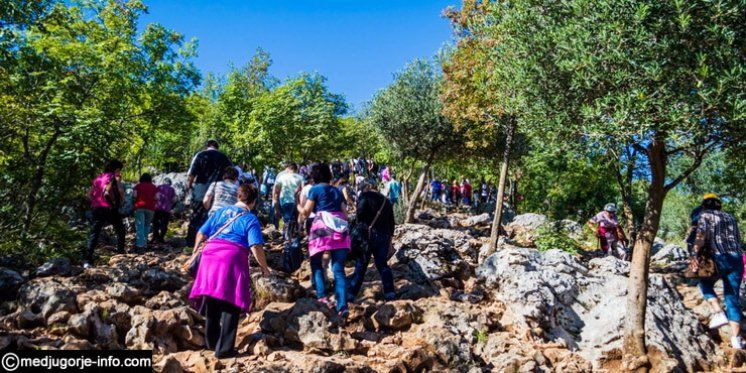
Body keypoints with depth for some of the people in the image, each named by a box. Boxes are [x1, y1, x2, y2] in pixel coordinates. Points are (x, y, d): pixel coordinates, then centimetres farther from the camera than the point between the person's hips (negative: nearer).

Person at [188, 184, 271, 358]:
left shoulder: (220, 212, 19)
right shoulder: (250, 219, 3)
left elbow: (201, 234, 18)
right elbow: (256, 247, -8)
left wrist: (195, 252, 32)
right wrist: (264, 267, 3)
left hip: (209, 255, 6)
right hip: (232, 259, -5)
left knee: (212, 301, 18)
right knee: (231, 304, 2)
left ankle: (211, 342, 34)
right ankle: (224, 349, 3)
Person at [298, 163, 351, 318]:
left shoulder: (315, 190, 6)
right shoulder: (337, 191, 21)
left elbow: (305, 212, 7)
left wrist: (297, 205, 26)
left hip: (322, 228, -4)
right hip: (341, 229, 4)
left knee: (316, 263, 15)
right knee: (339, 269, 2)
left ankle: (322, 296, -2)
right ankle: (342, 306, -8)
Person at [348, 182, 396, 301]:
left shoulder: (364, 197, 1)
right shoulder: (386, 201, 18)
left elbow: (360, 216, -13)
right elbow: (392, 222, 19)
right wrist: (389, 237, 25)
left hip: (368, 235, -5)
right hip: (384, 236, 5)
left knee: (361, 265, -1)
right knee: (382, 264, 13)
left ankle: (350, 294, 1)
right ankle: (390, 293, 9)